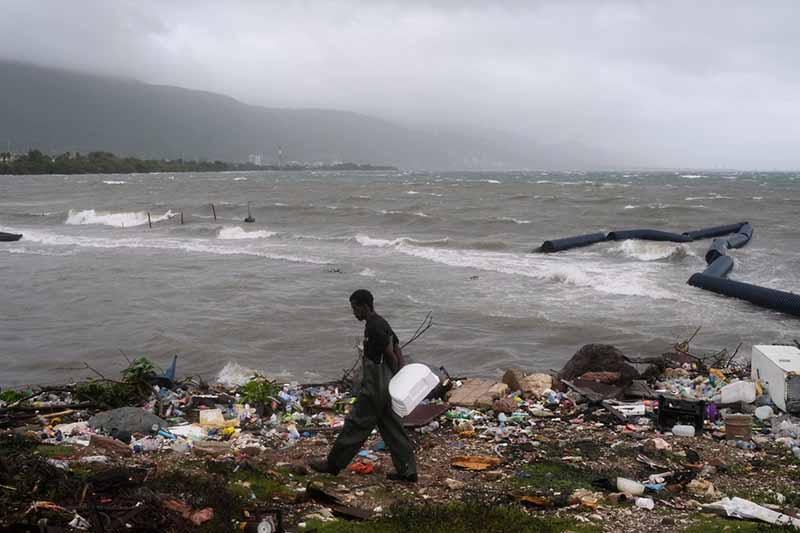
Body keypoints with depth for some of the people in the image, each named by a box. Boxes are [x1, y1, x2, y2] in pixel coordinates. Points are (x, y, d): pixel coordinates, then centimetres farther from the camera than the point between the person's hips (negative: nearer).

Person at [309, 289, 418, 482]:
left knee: (356, 424, 1)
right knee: (391, 427, 12)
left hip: (375, 388, -10)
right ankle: (407, 470, 14)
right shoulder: (381, 323, 13)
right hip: (384, 386, 10)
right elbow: (397, 351, 13)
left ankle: (333, 464, 12)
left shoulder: (374, 327, -19)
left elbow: (392, 356, -20)